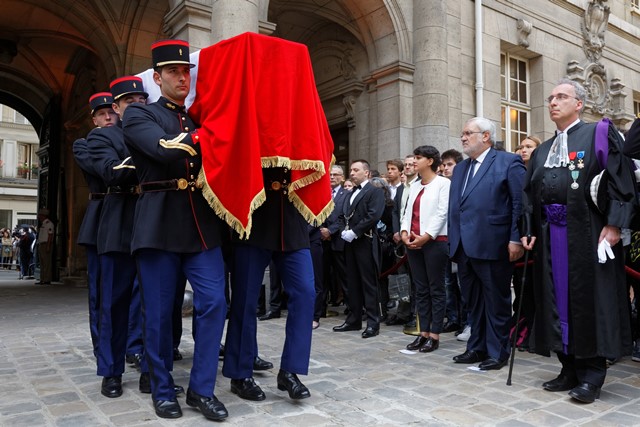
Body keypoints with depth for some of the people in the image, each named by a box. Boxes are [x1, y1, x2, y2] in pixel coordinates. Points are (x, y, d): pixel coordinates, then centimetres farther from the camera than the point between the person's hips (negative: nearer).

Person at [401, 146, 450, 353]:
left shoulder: (443, 183, -3)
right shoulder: (414, 186, 19)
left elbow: (442, 213, -10)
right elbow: (408, 212, 15)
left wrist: (426, 237, -16)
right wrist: (404, 232, -2)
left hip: (434, 241, -7)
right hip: (413, 242, 7)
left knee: (436, 289, 1)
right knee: (421, 289, 9)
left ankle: (434, 335, 6)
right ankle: (423, 333, 16)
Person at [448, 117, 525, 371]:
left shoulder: (508, 162, -3)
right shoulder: (460, 168, 19)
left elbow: (520, 203, -9)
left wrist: (515, 239, -14)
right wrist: (453, 241, 14)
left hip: (492, 245, -7)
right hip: (464, 247, 7)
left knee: (496, 302, 5)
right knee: (472, 302, 15)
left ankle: (497, 353, 17)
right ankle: (476, 348, 27)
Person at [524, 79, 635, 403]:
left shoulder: (598, 134, 2)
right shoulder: (542, 151, 18)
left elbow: (620, 179, -7)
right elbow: (531, 194, 19)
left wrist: (613, 225, -16)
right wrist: (531, 231, 9)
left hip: (587, 233, -6)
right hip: (551, 236, 6)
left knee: (588, 300, -2)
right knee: (557, 300, 7)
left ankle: (592, 376, 9)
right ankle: (570, 370, 19)